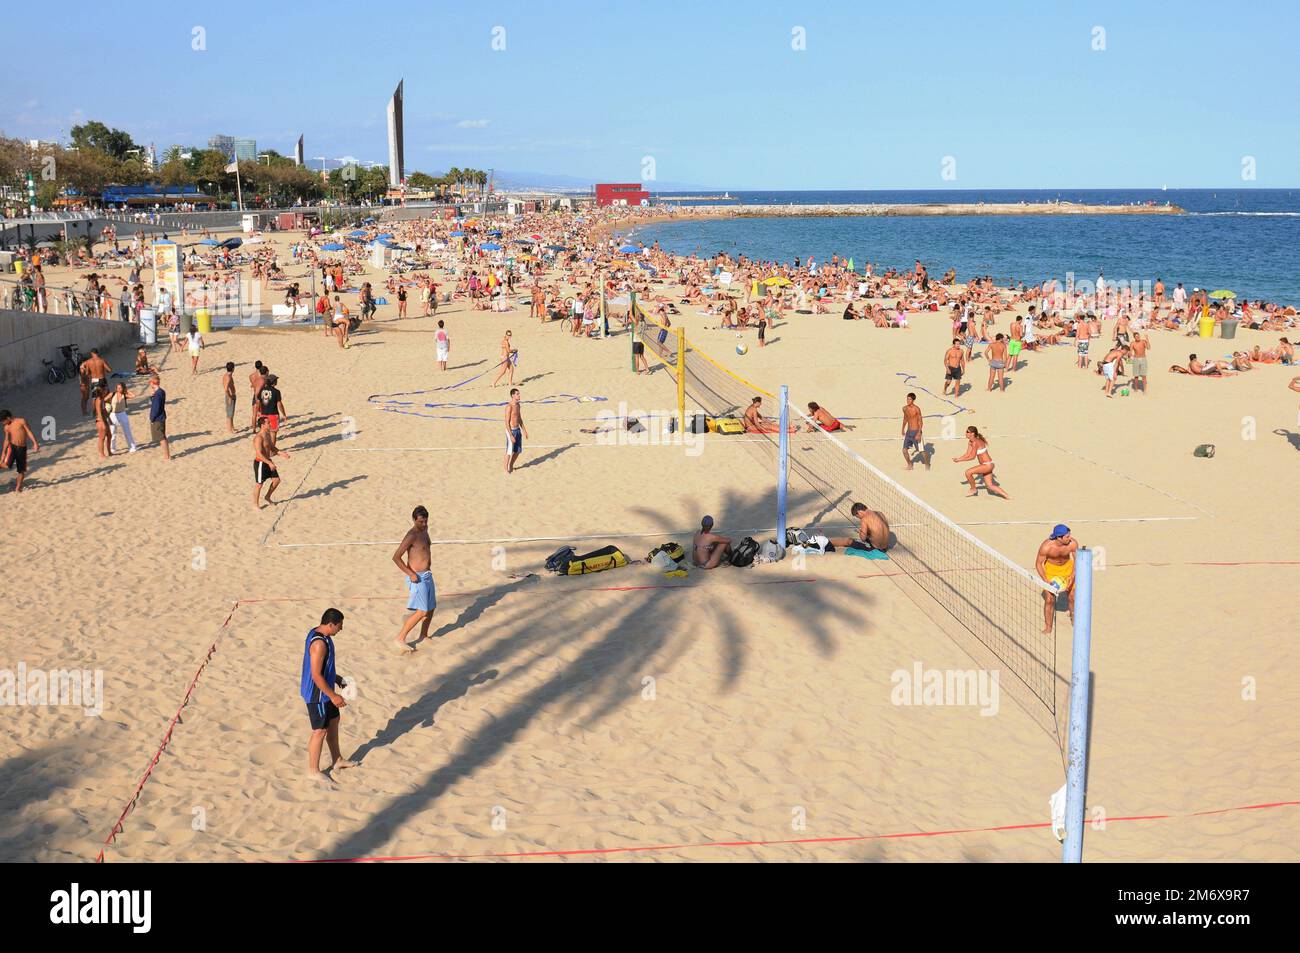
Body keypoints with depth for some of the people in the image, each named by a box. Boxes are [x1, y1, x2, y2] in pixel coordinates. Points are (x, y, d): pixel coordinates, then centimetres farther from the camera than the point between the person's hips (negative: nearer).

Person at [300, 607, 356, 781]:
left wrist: (336, 679, 19)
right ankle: (313, 771, 17)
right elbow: (316, 675, -28)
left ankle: (337, 760, 38)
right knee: (320, 731, 3)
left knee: (333, 721, 22)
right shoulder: (319, 644, -29)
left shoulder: (317, 632, 2)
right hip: (317, 694, -10)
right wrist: (333, 696, -23)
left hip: (324, 691, 10)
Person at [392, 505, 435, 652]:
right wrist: (411, 574, -23)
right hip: (417, 578, -9)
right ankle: (400, 638, -2)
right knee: (421, 612, -11)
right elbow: (396, 557, -21)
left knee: (431, 608, 16)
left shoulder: (424, 530, 10)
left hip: (427, 575, 9)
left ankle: (424, 636, 31)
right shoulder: (411, 535, -18)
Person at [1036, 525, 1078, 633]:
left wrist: (1072, 577, -18)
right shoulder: (1046, 546, -31)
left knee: (1073, 597, 4)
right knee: (1049, 599, -6)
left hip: (1067, 568, 2)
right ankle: (1048, 627, 11)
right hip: (1050, 569, -2)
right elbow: (1038, 564, -17)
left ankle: (1073, 615, 37)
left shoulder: (1072, 544, -26)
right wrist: (1046, 581, -25)